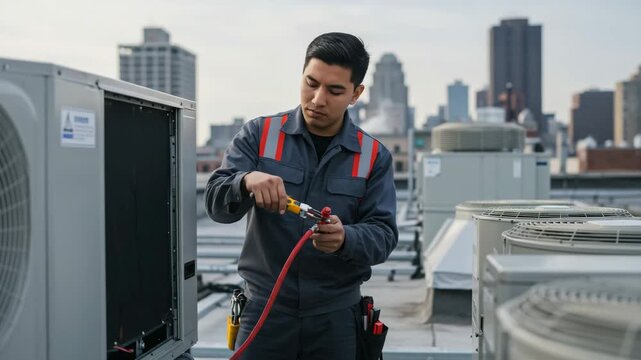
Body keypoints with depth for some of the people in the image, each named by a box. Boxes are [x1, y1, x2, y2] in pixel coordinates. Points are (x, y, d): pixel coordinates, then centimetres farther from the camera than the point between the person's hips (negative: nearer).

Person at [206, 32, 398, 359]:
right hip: (265, 307, -1)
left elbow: (383, 234, -3)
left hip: (336, 316, 1)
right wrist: (246, 181, -32)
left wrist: (344, 239, -26)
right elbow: (216, 201, -8)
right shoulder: (258, 135, -1)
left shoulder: (373, 157, 1)